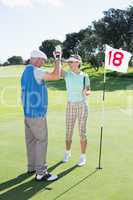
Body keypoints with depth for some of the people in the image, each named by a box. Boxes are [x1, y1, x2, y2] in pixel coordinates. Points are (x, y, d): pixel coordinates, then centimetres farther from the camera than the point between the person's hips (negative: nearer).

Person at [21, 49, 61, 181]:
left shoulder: (25, 72, 15)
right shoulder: (35, 71, -16)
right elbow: (56, 76, -20)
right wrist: (58, 62, -3)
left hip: (28, 112, 10)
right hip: (37, 113, -10)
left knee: (31, 140, 15)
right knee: (41, 141, -4)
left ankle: (32, 167, 25)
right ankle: (41, 173, 1)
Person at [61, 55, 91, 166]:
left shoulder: (85, 76, -3)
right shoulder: (67, 74, -2)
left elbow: (89, 91, 3)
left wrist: (86, 92, -20)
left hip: (82, 106, -2)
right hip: (70, 106, 2)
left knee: (82, 132, 1)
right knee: (69, 132, 9)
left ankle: (83, 157, 16)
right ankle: (67, 153, 33)